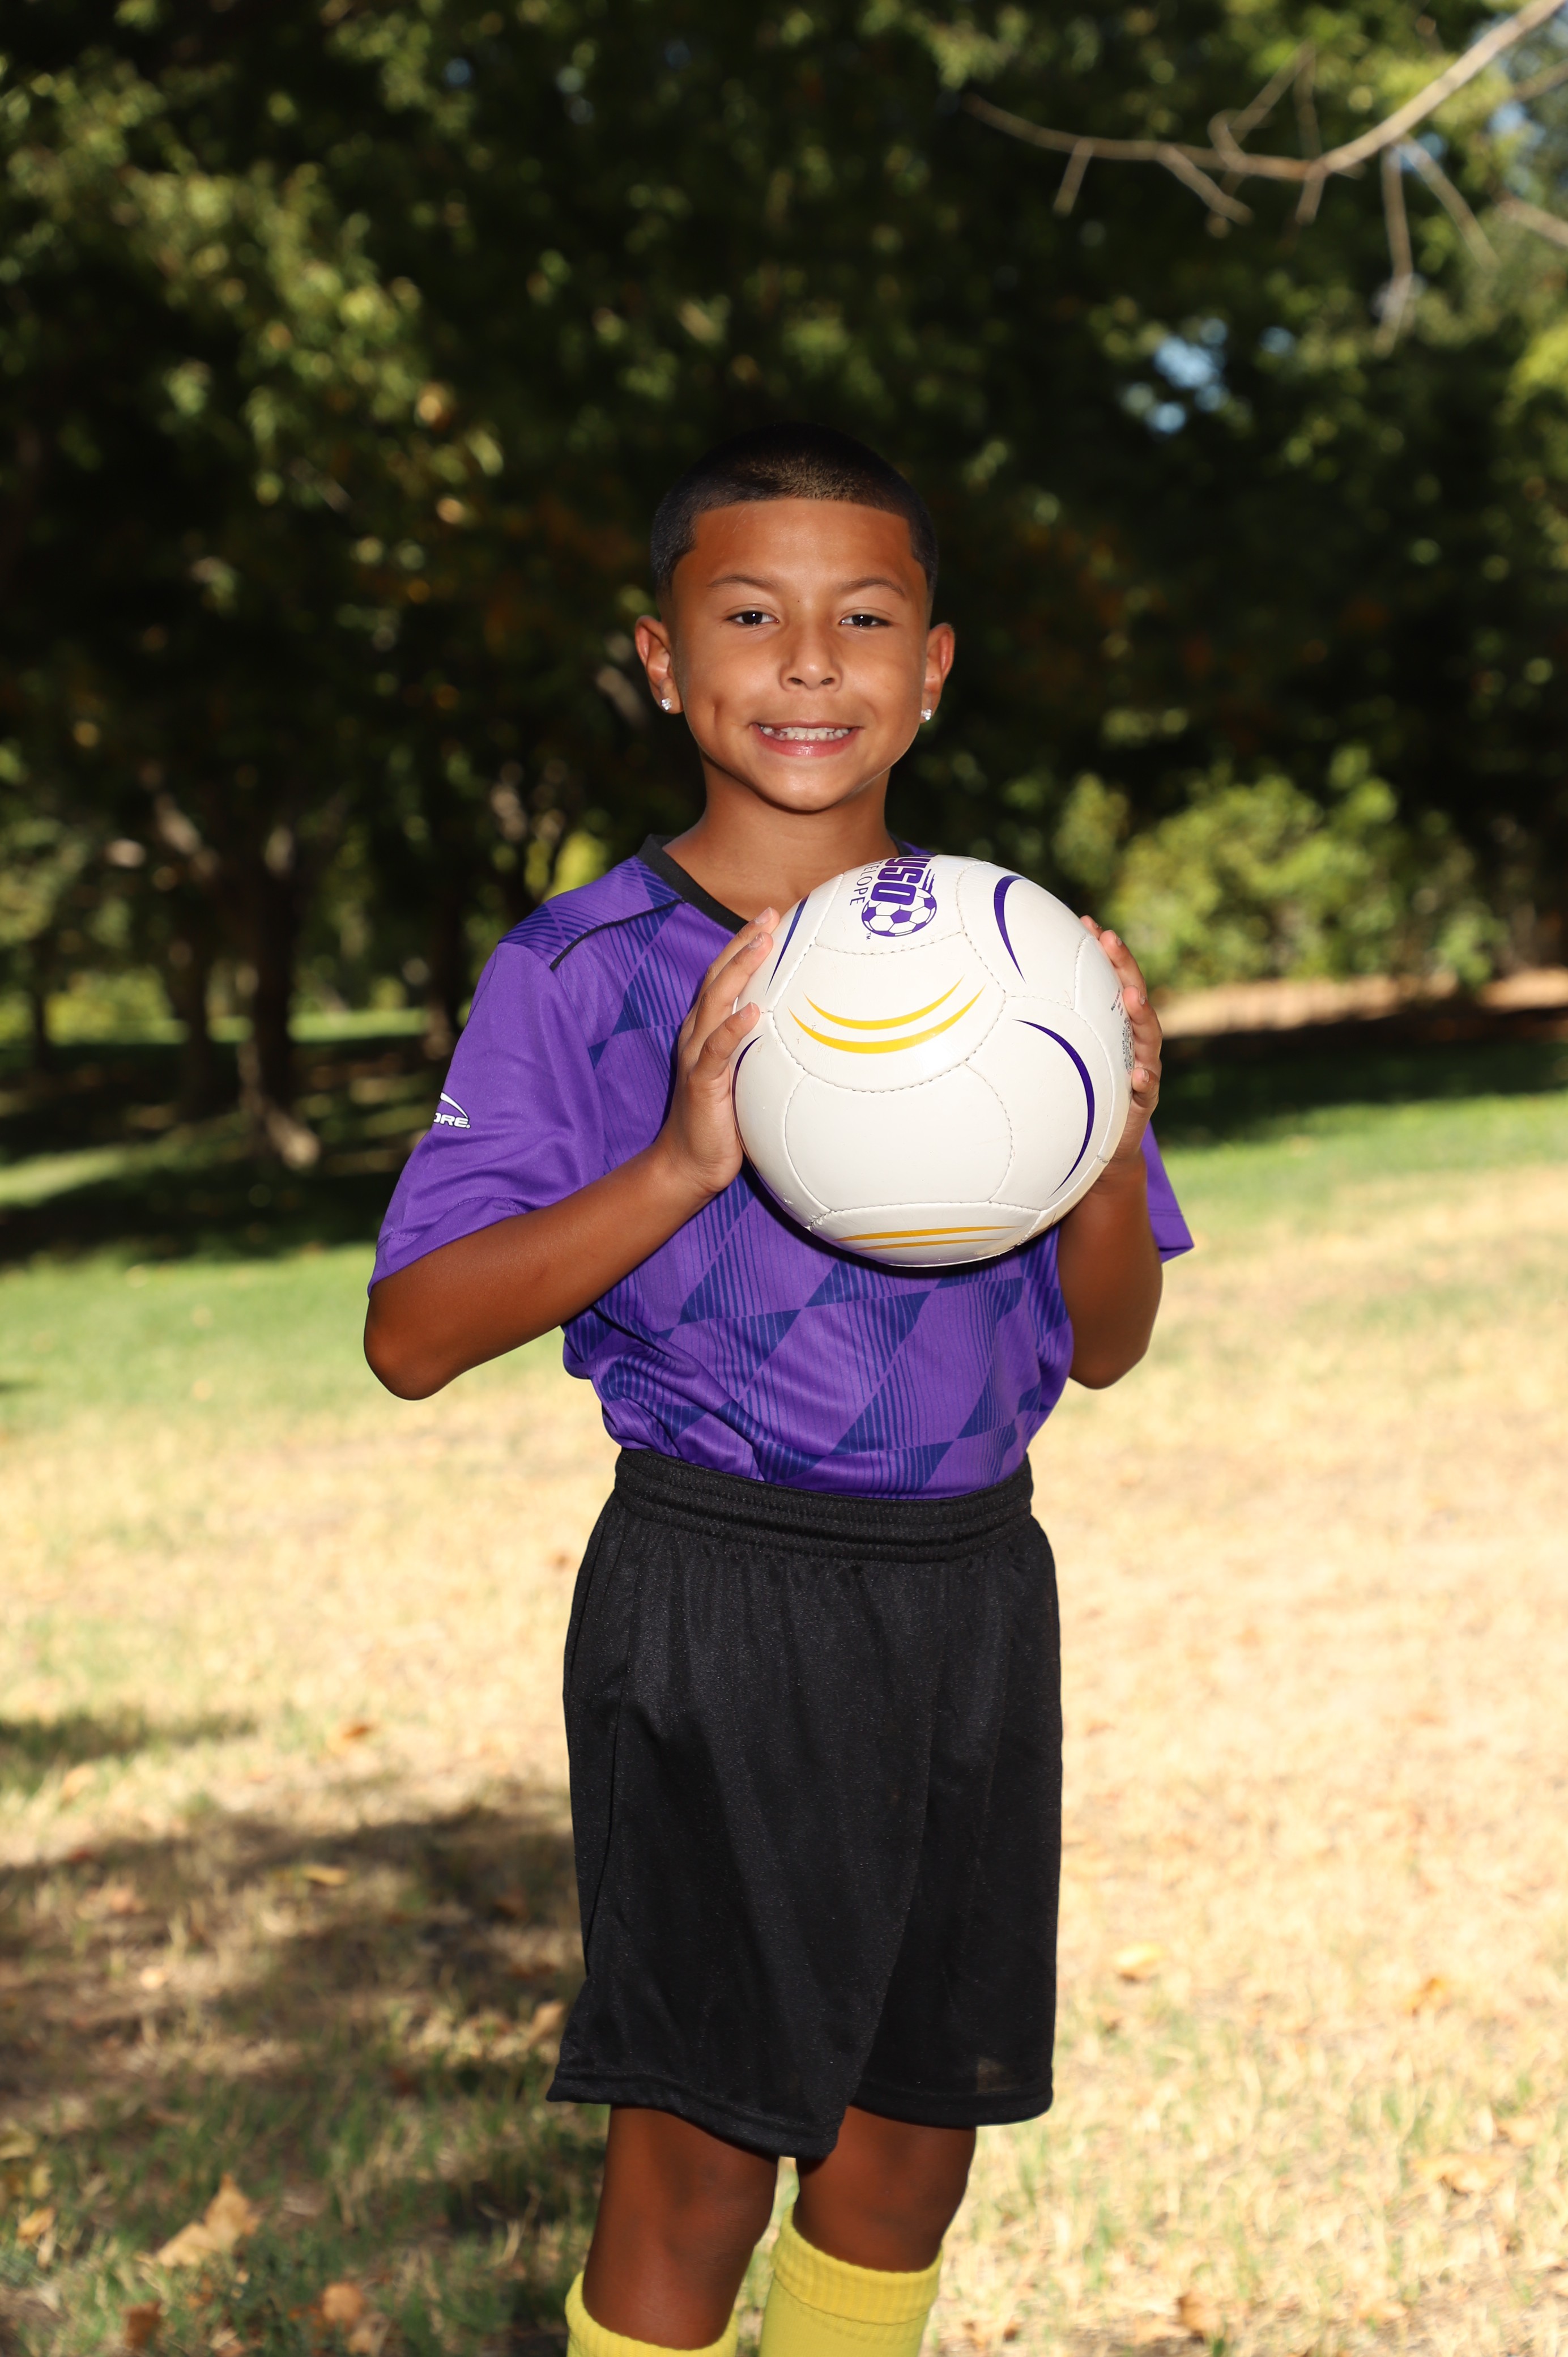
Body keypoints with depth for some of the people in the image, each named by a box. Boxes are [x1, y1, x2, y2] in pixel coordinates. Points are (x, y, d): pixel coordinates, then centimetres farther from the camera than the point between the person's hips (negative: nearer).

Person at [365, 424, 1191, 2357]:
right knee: (700, 2165, -1)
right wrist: (679, 1165, -26)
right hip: (714, 1602, -4)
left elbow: (1104, 1347, 9)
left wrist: (1113, 1144, -11)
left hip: (974, 1589, 5)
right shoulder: (583, 971, -7)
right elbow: (412, 1339, -13)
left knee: (912, 2141, 13)